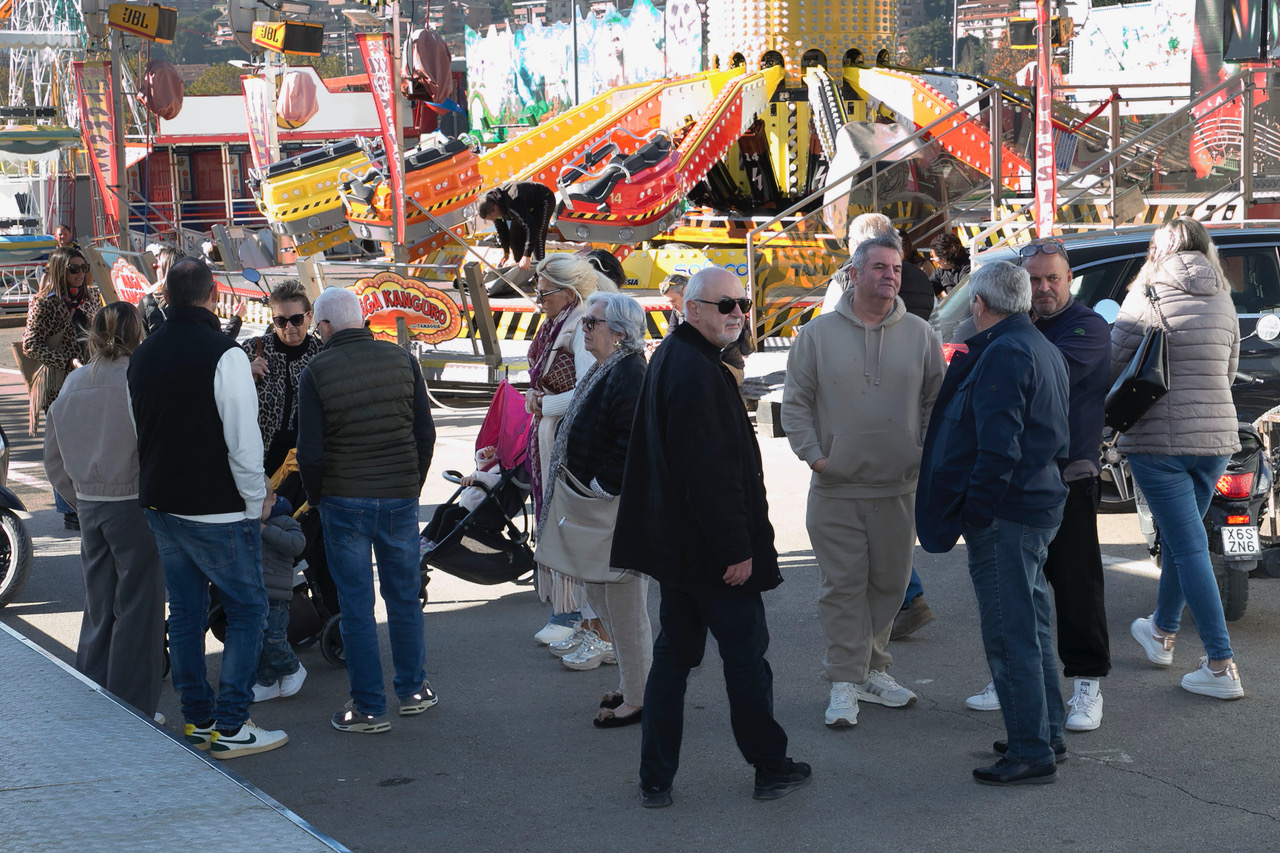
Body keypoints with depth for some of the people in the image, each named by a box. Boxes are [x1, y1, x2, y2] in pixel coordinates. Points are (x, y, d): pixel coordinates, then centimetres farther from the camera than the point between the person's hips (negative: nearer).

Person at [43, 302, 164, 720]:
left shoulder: (74, 383, 6)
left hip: (90, 507, 6)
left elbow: (53, 458, 13)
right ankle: (132, 711, 4)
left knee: (99, 607, 16)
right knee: (137, 607, 1)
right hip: (134, 503, -6)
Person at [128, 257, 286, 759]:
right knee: (247, 609, 3)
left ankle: (197, 719, 19)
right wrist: (256, 502, -8)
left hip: (160, 505, 7)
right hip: (216, 511, -7)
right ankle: (229, 726, -1)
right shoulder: (224, 355, -17)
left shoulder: (143, 355, 7)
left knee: (185, 612, 14)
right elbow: (244, 440, -18)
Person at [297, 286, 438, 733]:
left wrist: (317, 498, 6)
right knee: (405, 597, 16)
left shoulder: (316, 373, -9)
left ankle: (369, 707, 9)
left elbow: (310, 453, -10)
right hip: (400, 496, 3)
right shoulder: (402, 360, 0)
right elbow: (425, 434, 3)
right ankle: (413, 690, 27)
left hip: (344, 501, -3)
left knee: (356, 605, 5)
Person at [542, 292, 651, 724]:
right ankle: (635, 684, 29)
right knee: (600, 594, 18)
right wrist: (584, 495, 16)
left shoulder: (629, 375, -19)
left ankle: (639, 699, 9)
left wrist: (600, 492, -19)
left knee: (624, 603, -2)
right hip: (600, 509, 11)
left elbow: (630, 446, -25)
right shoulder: (606, 371, 14)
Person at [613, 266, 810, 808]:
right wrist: (736, 549, -21)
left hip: (674, 542, 10)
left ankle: (656, 779, 14)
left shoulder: (671, 358, 13)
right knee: (746, 652, 3)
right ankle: (770, 769, 15)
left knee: (674, 652, 12)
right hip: (710, 550, -10)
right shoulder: (697, 372, -21)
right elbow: (709, 472, -25)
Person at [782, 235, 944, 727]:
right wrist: (814, 454, -6)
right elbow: (796, 402, 3)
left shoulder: (919, 335, 6)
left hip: (898, 487, 3)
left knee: (890, 583, 9)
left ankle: (871, 670, 23)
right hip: (836, 488, -2)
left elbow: (936, 400, 13)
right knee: (843, 586, -2)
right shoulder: (819, 334, 0)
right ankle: (845, 684, 3)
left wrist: (926, 452, 2)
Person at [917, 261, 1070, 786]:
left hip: (1006, 515, -11)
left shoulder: (1002, 354, -17)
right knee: (1030, 625, 19)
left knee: (1010, 634, -5)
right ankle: (1048, 735, 28)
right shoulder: (1044, 350, 15)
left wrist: (974, 512, -19)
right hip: (1040, 503, 11)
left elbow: (999, 447, -23)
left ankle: (1032, 752, -1)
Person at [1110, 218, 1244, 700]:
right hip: (1216, 438, 6)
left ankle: (1221, 667, -8)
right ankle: (1162, 632, 40)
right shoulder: (1222, 302, 8)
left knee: (1189, 548, -4)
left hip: (1161, 440, -5)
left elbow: (1114, 363, -8)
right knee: (1179, 538, 22)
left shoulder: (1148, 296, -8)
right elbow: (1228, 372, 15)